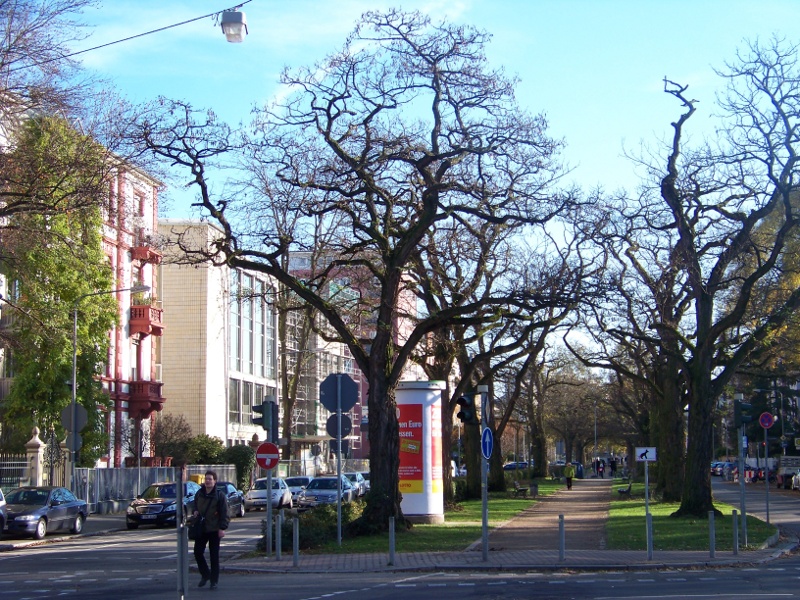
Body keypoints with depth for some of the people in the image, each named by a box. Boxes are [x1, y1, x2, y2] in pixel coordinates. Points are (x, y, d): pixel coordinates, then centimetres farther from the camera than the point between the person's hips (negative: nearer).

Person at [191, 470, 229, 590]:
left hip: (214, 530, -5)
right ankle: (205, 574, 21)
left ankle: (214, 580, 8)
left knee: (214, 556, 0)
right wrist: (194, 511, 0)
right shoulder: (199, 493, 9)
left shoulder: (220, 495, -6)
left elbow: (224, 513, -8)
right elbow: (194, 505, 24)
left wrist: (222, 528, -15)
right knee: (198, 552, 1)